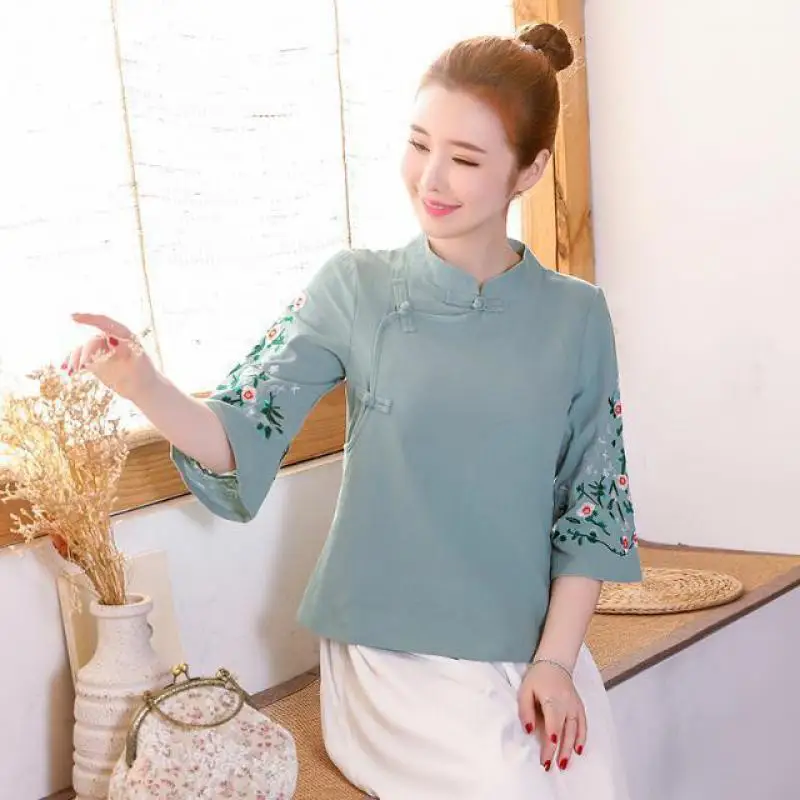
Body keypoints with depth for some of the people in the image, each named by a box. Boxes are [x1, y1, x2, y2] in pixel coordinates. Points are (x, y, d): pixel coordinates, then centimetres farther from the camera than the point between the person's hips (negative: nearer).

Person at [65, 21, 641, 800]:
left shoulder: (574, 317, -1)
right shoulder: (355, 288, -6)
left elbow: (592, 502, 1)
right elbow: (241, 441, -10)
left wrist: (556, 659, -6)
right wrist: (143, 386, -29)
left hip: (533, 648, 3)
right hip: (393, 654, -2)